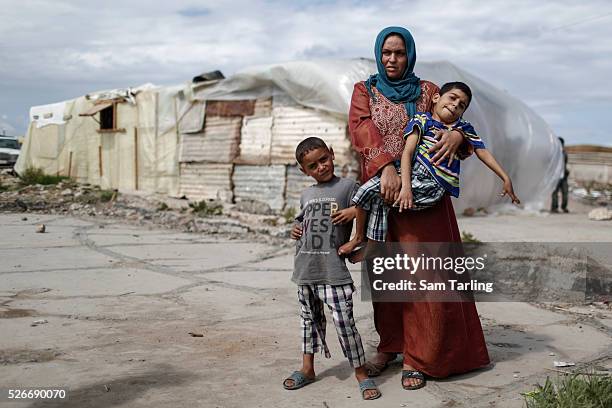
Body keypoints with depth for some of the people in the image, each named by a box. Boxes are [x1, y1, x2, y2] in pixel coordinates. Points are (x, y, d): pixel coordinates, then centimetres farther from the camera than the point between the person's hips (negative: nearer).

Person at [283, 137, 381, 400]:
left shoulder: (348, 186, -2)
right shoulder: (306, 195, 15)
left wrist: (355, 212, -20)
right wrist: (296, 230, 8)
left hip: (333, 270, -6)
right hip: (305, 269, 6)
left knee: (344, 322, -7)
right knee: (310, 319, 17)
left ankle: (361, 374, 5)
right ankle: (307, 368, 29)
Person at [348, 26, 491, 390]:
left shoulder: (428, 91, 13)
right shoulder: (364, 91, 11)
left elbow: (454, 124, 7)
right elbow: (362, 130, -7)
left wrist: (457, 135, -20)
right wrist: (387, 167, -25)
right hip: (380, 190, 1)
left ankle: (417, 357, 3)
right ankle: (389, 346, 18)